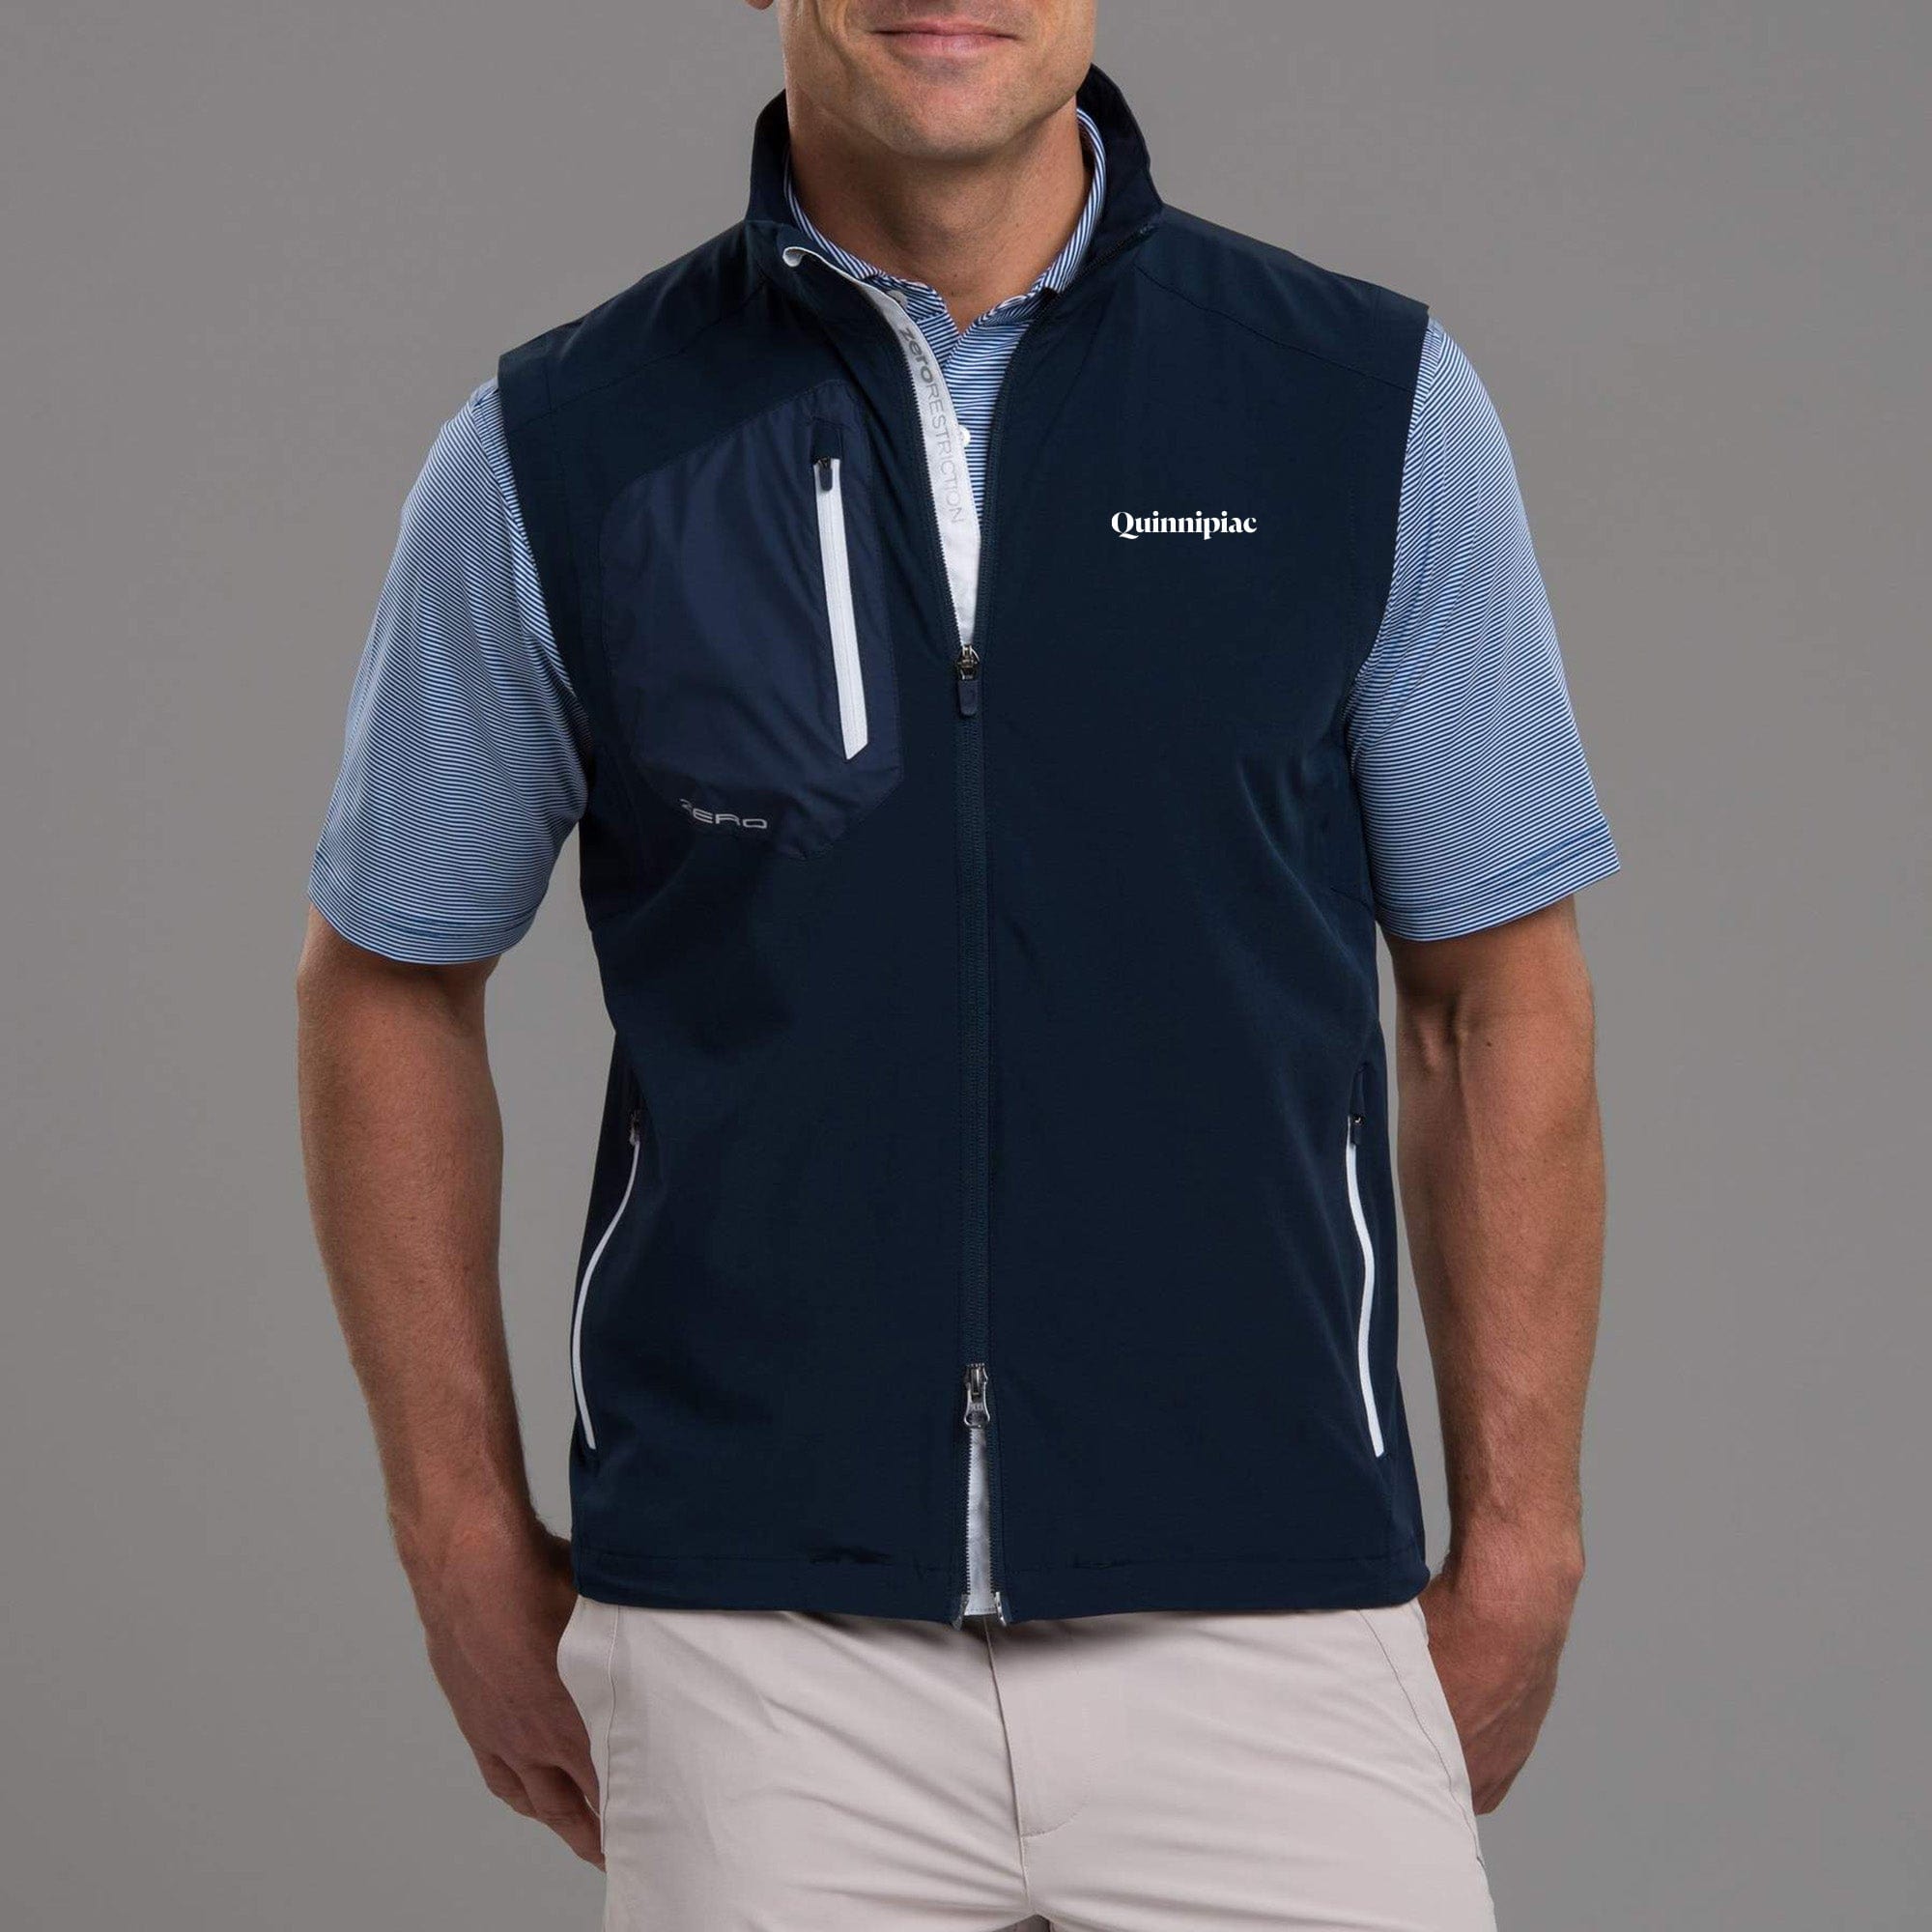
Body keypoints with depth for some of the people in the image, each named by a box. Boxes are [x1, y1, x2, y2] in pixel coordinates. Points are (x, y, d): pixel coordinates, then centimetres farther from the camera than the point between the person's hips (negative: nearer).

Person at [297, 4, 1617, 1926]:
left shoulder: (1374, 407, 1)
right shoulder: (556, 453, 0)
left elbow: (1496, 996, 6)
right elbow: (387, 983, 10)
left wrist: (1515, 1552, 4)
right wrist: (469, 1550, 7)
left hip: (1266, 1624, 0)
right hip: (752, 1649, 0)